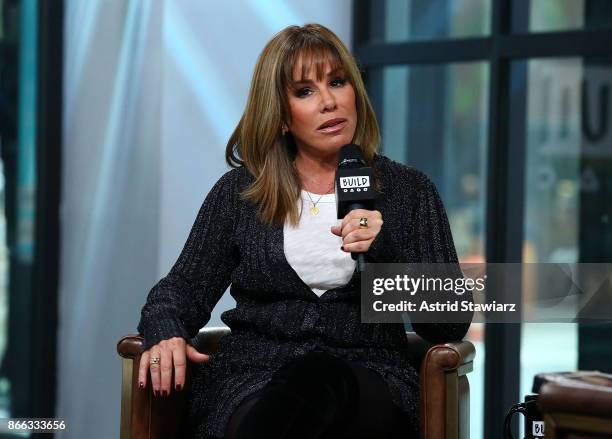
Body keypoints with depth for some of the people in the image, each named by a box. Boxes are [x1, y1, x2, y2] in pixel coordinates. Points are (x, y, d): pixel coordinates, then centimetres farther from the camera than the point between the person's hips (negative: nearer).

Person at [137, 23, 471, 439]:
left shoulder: (409, 190, 13)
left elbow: (452, 325, 7)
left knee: (317, 377, -40)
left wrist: (388, 252, -11)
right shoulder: (239, 191, 16)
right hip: (252, 378, 0)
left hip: (367, 385, 0)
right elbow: (183, 289, 16)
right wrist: (165, 333, -9)